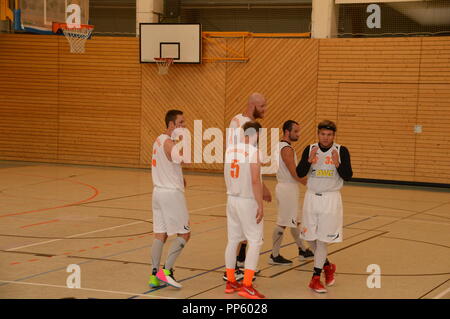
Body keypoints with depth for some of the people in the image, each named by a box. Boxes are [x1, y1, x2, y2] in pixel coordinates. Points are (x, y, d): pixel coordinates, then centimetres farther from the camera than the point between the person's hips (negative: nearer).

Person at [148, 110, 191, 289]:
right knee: (184, 234, 0)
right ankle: (166, 270, -5)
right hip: (172, 193, -9)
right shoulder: (168, 143, -16)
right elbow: (182, 158, -37)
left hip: (158, 191, 9)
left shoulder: (159, 140, 14)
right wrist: (182, 140, -24)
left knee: (160, 234, 9)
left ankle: (154, 275, 7)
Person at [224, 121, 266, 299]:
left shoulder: (230, 149, 6)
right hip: (248, 201, -7)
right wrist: (260, 205, -15)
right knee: (255, 241, 0)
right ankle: (247, 286, -5)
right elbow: (255, 181, -19)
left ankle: (231, 282, 19)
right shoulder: (253, 151, -15)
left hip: (232, 199, 7)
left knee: (233, 240, 12)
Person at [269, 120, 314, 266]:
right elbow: (294, 173, -21)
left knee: (294, 221, 18)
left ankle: (302, 250, 30)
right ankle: (274, 256, 2)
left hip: (285, 187, 10)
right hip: (288, 189, -10)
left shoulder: (280, 146, 12)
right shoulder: (287, 149, -19)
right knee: (282, 223, -4)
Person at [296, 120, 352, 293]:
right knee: (310, 238, 10)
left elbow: (348, 176, -9)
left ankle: (316, 278, 7)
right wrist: (309, 160, -23)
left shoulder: (341, 151, -5)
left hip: (331, 198, -3)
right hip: (312, 196, 3)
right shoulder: (310, 149, 0)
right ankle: (327, 266, 34)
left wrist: (338, 164, -26)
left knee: (322, 239, -2)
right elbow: (300, 173, -6)